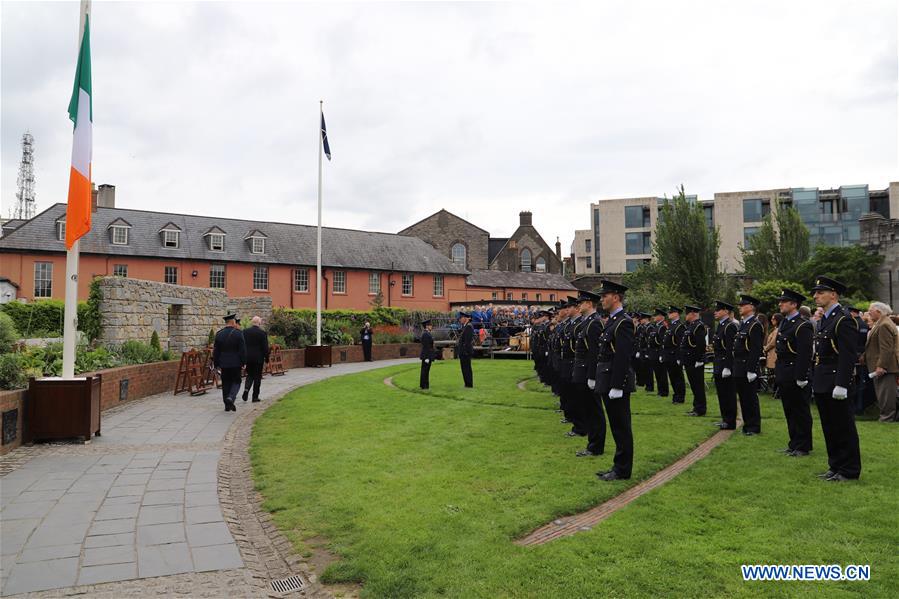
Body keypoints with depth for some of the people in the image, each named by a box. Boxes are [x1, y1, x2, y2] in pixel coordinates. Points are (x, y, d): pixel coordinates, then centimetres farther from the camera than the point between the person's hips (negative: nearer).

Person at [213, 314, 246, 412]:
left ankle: (227, 405, 14)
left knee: (226, 383, 10)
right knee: (236, 382, 8)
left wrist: (216, 364, 12)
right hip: (235, 363, -3)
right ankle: (230, 397, -16)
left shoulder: (219, 334, 2)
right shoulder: (238, 333, -10)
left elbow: (215, 351, 5)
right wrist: (243, 362, -2)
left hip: (224, 363, 3)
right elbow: (243, 349, -10)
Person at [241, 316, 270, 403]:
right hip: (258, 358, -3)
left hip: (248, 358, 3)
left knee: (250, 375, 18)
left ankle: (246, 389, -6)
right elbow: (265, 347, -9)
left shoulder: (245, 332, 2)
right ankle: (255, 396, 8)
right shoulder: (262, 333, -9)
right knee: (257, 377, 6)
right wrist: (266, 360, -1)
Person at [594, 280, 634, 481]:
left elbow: (623, 357, -21)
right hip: (608, 383, 10)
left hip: (617, 382, -10)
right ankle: (619, 466, 25)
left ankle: (622, 470, 9)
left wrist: (616, 387, -22)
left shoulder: (623, 322, -15)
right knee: (617, 427, 16)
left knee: (621, 427, 0)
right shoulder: (612, 321, 15)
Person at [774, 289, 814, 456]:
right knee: (789, 411, 16)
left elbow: (805, 354, -19)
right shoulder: (783, 323, 13)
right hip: (784, 376, 9)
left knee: (800, 412, 2)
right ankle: (794, 443, 26)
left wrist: (801, 378, -21)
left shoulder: (803, 326, -15)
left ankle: (803, 446, 13)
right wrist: (777, 372, 15)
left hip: (795, 376, -9)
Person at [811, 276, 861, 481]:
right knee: (829, 428, 15)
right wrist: (816, 381, 17)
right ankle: (835, 466, 25)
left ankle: (849, 471, 11)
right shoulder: (825, 319, 15)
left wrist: (841, 385, -23)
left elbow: (849, 355, -20)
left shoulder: (844, 319, -14)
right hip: (822, 384, 9)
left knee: (844, 429, 1)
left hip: (836, 383, -9)